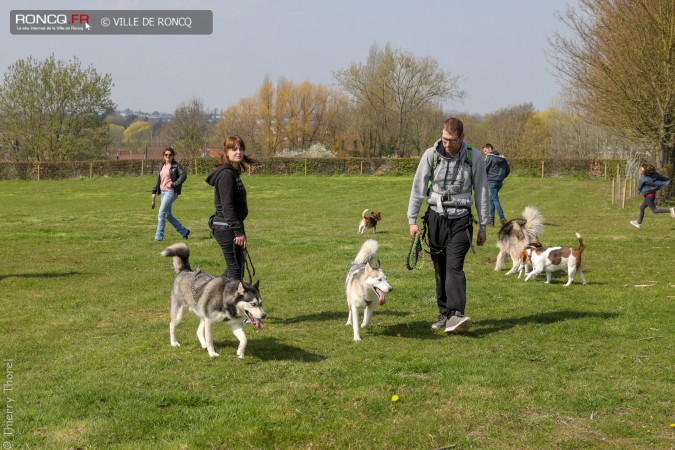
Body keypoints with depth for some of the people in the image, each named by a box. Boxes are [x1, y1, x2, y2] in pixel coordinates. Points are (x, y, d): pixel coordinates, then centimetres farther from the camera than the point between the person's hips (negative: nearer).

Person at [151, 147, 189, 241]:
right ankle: (184, 231, 23)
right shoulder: (162, 166, 15)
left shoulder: (176, 166, -5)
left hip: (171, 192, -8)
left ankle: (158, 236, -8)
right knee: (168, 215, 10)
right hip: (163, 192, 8)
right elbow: (158, 180, 19)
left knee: (161, 213, -12)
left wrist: (174, 184, -20)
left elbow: (184, 175, -16)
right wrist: (154, 191, 12)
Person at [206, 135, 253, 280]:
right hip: (227, 228, -10)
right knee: (235, 269, -5)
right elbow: (227, 206, -22)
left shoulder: (233, 172, 15)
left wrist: (239, 230, 20)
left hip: (229, 227, 10)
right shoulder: (226, 173, -15)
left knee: (234, 267, 17)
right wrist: (238, 231, -23)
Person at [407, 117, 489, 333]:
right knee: (440, 269, 5)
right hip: (436, 217, 2)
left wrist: (483, 226, 6)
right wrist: (412, 220, -1)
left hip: (460, 220, -2)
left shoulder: (474, 157, -3)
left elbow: (481, 192, 4)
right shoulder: (431, 155, -3)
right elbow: (418, 188, 3)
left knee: (454, 266, -17)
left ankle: (456, 315, -27)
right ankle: (444, 314, 15)